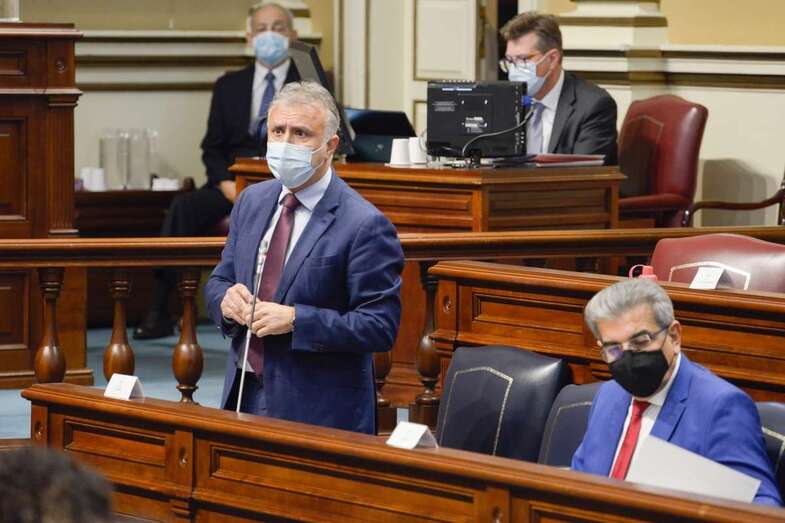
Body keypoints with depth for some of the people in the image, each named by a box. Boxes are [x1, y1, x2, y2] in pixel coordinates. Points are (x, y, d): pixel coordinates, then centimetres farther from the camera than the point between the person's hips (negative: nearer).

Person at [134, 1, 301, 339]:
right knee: (184, 207, -27)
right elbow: (212, 149, 15)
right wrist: (228, 184, -7)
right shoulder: (229, 86, 18)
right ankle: (158, 313, -32)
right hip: (232, 183, 3)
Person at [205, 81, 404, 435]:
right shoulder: (252, 201, 8)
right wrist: (226, 299, -8)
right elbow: (218, 282, 16)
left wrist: (295, 320, -23)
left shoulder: (364, 226, -15)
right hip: (244, 395, 6)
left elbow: (381, 326, -17)